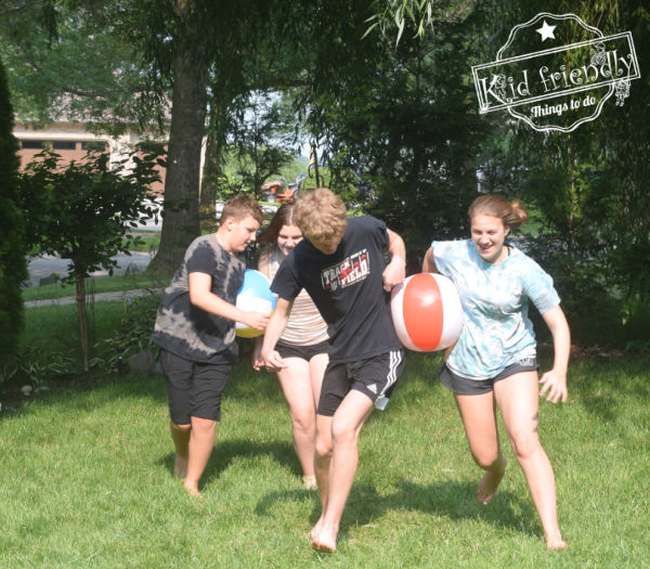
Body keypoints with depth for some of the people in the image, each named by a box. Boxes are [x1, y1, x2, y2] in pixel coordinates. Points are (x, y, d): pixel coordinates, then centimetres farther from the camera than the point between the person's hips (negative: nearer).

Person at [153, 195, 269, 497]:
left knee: (205, 420, -6)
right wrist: (243, 316, -32)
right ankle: (182, 458, 36)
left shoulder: (238, 264, 13)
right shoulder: (204, 248, -13)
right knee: (182, 421, 3)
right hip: (180, 344, -6)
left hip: (216, 350, 6)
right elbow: (199, 296, -27)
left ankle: (191, 484, 8)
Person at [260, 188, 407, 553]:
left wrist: (398, 262, -11)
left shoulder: (366, 230, -12)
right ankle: (328, 512, 33)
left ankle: (331, 527, -16)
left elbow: (395, 240, 11)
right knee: (324, 447, 5)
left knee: (343, 427, -23)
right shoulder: (298, 262, -10)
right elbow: (282, 310, 2)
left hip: (382, 353, -4)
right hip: (341, 358, 4)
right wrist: (268, 346, -17)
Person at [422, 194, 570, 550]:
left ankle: (552, 532, -20)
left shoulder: (525, 270, -20)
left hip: (514, 360, -3)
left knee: (525, 442, -21)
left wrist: (559, 371, -32)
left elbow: (558, 323, -19)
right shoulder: (454, 254, -13)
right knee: (484, 456, 10)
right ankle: (495, 470, 50)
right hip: (468, 365, 3)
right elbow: (429, 257, 13)